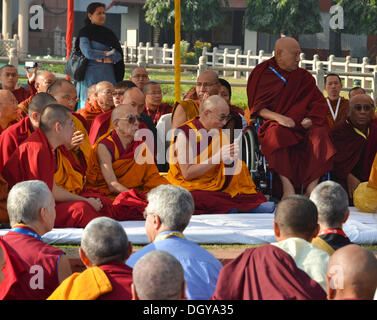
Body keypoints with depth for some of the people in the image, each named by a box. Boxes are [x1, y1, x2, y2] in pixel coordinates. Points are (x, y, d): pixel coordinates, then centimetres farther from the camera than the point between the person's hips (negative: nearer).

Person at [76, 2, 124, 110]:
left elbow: (119, 54, 5)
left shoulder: (108, 33, 15)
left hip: (108, 74, 5)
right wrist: (107, 53, -5)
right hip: (91, 75, -5)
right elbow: (87, 52, -14)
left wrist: (104, 59, -12)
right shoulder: (85, 32, 1)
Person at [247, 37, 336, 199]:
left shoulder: (303, 77, 17)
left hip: (302, 125, 3)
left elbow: (319, 103, 12)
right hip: (275, 123, -2)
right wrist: (278, 117, -17)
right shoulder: (261, 74, 9)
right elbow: (256, 107, 1)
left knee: (319, 134, -31)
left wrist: (311, 119, -10)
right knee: (277, 133, -38)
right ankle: (287, 185, -46)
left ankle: (312, 186, -38)